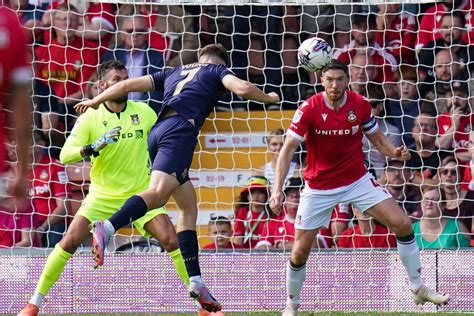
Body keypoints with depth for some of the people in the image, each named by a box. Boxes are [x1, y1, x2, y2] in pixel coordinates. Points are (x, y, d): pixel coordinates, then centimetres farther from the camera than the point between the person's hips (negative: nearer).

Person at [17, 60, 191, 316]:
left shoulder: (144, 112, -2)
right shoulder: (90, 118, -9)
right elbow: (65, 156, -18)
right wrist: (94, 147, -33)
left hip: (141, 194, 1)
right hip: (102, 196, -1)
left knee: (172, 241, -14)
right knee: (70, 241, -14)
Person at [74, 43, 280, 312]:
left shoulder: (175, 73, 32)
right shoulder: (217, 71, 18)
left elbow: (129, 84, 28)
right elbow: (242, 88, -1)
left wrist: (94, 101, 38)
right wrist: (269, 98, 19)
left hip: (158, 132, 7)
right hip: (180, 131, -7)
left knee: (189, 206, 12)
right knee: (158, 192, -26)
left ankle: (196, 281, 5)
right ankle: (106, 229, -52)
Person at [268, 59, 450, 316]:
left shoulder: (360, 105, -9)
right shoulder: (309, 109, -17)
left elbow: (377, 139, 4)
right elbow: (287, 150, -18)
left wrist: (394, 152, -18)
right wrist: (277, 189, -29)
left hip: (358, 180, 2)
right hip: (319, 187, -2)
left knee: (403, 224, -10)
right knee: (300, 252, -4)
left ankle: (418, 289, 4)